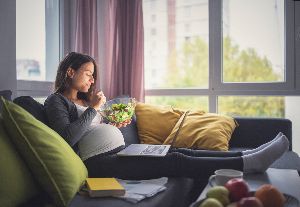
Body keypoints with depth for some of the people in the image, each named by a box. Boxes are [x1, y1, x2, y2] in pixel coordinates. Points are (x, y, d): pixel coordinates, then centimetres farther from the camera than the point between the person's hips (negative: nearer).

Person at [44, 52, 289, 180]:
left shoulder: (84, 99, 24)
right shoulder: (56, 101, -1)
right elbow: (67, 138, -18)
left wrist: (115, 125, 7)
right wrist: (94, 108, -11)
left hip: (121, 151, 9)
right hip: (100, 161, -9)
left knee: (180, 152, -6)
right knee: (174, 162, -20)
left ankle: (247, 155, -7)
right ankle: (249, 162, -21)